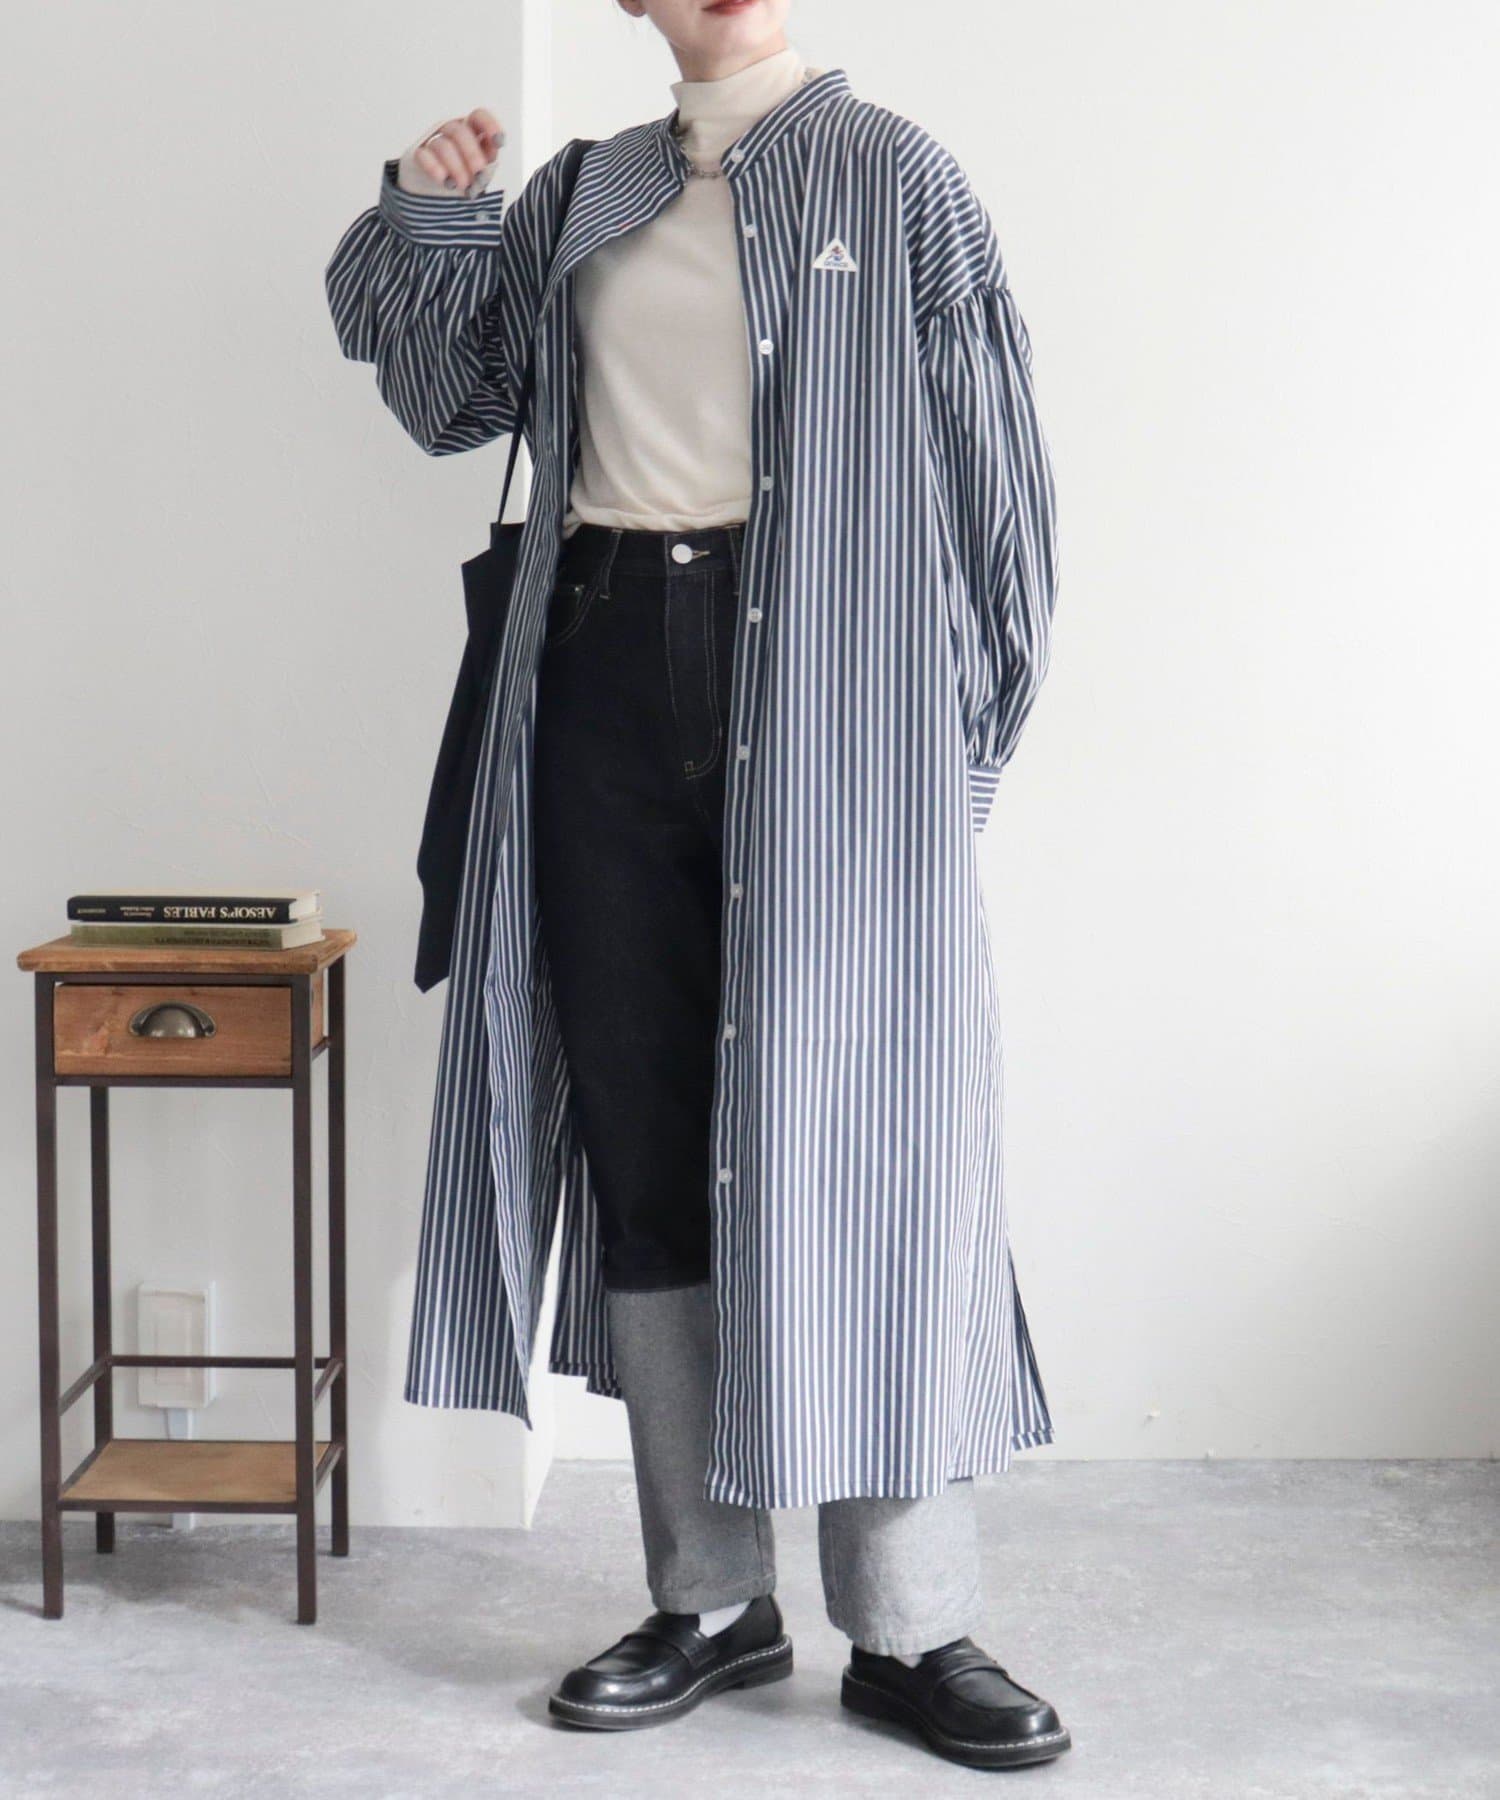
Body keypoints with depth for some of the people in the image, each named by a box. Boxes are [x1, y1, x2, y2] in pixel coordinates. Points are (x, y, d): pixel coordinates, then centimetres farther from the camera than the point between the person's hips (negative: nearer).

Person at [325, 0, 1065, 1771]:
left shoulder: (892, 178, 3)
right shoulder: (586, 196, 15)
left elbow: (993, 476, 0)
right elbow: (443, 390, 25)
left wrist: (954, 749, -4)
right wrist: (427, 215, 8)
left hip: (821, 695, -4)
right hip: (609, 683, 5)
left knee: (850, 1135, -4)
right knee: (642, 1148, 5)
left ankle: (909, 1628, 7)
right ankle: (711, 1601, 17)